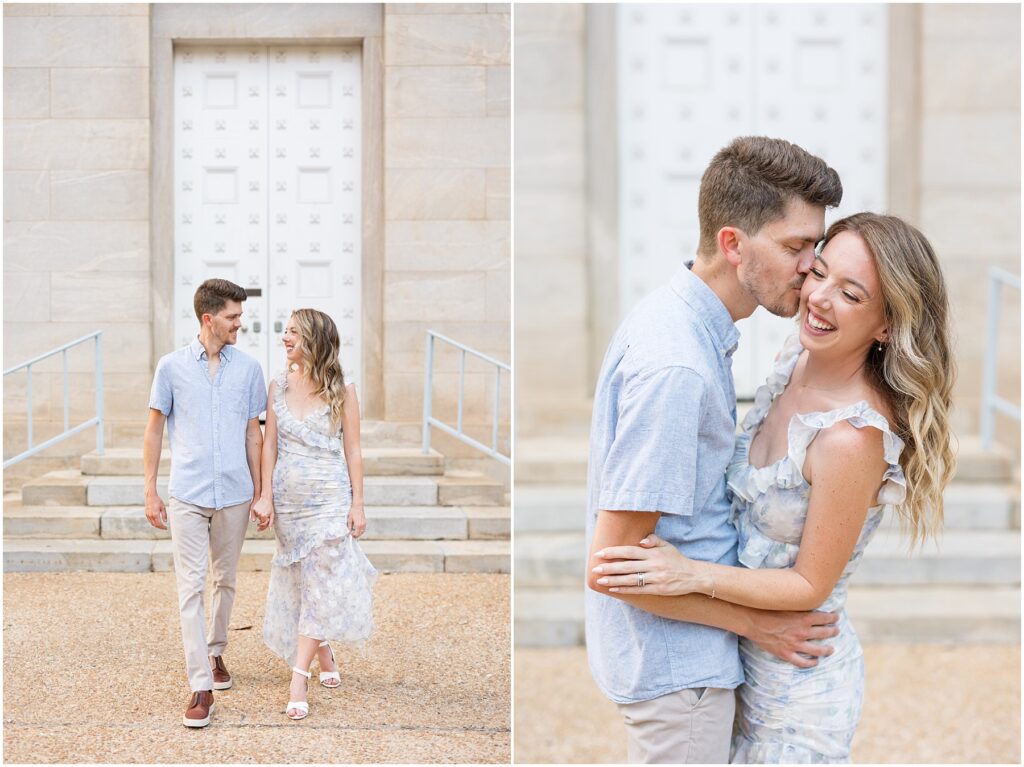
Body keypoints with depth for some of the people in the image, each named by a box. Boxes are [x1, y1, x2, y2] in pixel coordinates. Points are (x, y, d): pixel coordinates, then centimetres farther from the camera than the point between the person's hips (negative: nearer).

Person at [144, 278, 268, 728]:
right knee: (190, 589, -6)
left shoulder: (248, 369, 4)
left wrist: (259, 492, 9)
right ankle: (201, 687, -5)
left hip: (234, 495, 2)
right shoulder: (172, 367, 0)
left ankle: (216, 653, 36)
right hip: (187, 496, -2)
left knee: (225, 581, 15)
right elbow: (155, 429, 5)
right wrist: (150, 492, 3)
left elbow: (253, 433, 10)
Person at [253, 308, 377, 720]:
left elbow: (352, 451, -3)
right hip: (289, 497, 4)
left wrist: (357, 504, -5)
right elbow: (270, 445, 5)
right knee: (301, 582, 11)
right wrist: (265, 496, 0)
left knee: (321, 585, -8)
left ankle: (298, 678, -9)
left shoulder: (342, 390, -5)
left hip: (330, 499, -4)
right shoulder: (278, 385, 4)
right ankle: (324, 658, 28)